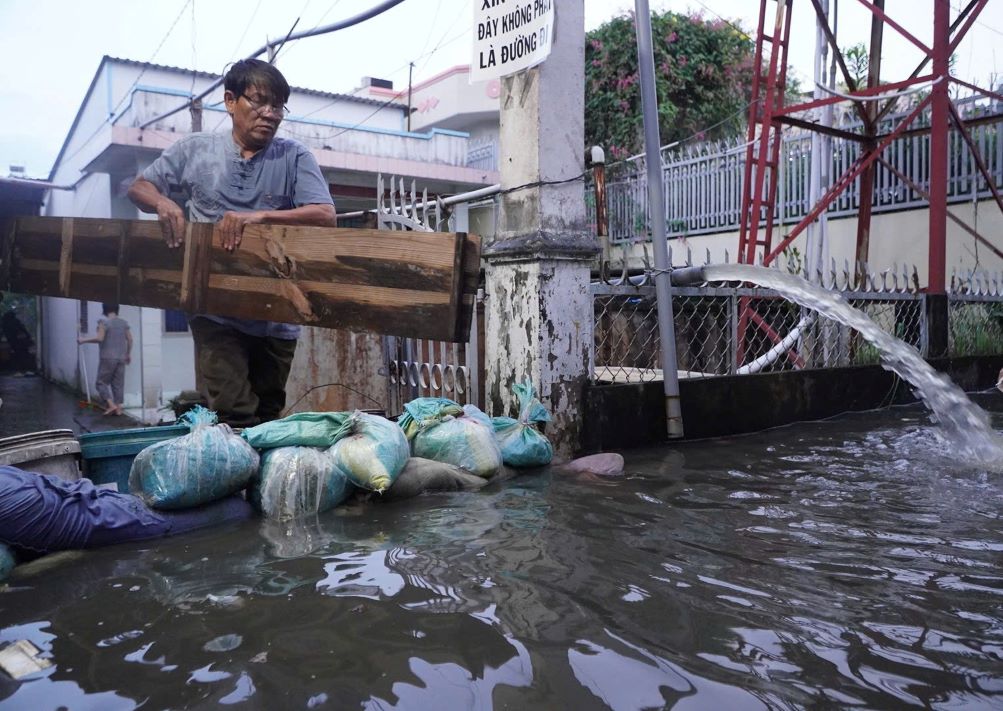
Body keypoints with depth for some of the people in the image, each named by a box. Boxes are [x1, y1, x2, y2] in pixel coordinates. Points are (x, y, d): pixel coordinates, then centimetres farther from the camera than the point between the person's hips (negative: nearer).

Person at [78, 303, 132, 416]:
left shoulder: (104, 322, -8)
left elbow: (99, 338, -18)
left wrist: (84, 340, -6)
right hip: (121, 358, 5)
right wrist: (129, 354, 19)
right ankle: (118, 408, 8)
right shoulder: (124, 322, 8)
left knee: (102, 382, 4)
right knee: (118, 384, 9)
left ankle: (111, 405, -9)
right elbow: (130, 339, 8)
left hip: (107, 358, -5)